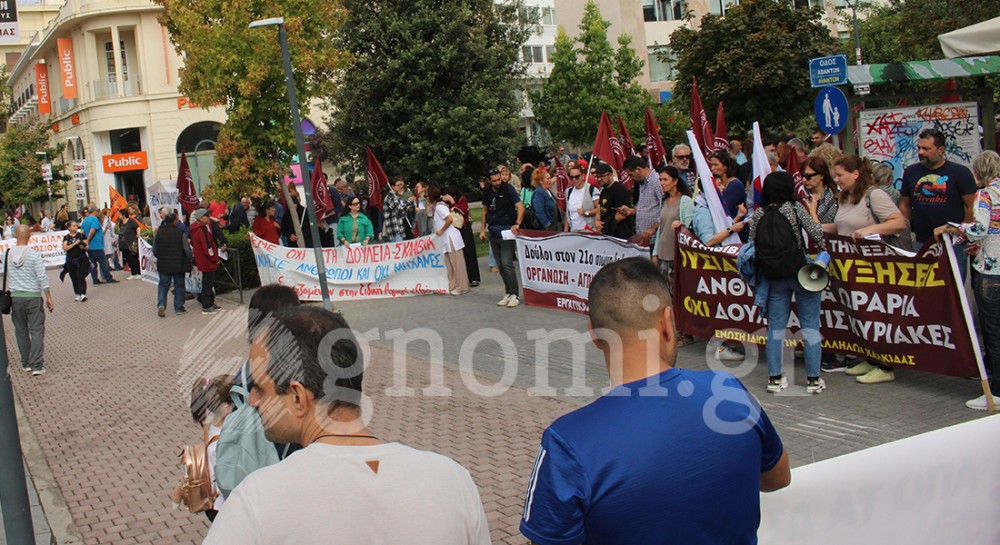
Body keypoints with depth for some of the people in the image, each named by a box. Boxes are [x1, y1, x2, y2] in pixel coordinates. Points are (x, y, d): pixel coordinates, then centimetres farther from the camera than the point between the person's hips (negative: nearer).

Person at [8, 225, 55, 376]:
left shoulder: (8, 255, 0)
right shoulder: (34, 255, -11)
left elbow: (5, 276, 10)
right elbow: (42, 278, -11)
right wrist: (48, 298, -4)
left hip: (15, 296, 4)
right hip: (33, 296, -4)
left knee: (21, 330, 14)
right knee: (37, 330, 0)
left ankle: (26, 363, 21)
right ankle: (36, 365, -5)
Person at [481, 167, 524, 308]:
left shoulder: (508, 189, -10)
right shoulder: (487, 191, 7)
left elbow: (520, 207, -18)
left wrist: (517, 224, -33)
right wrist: (483, 229, 15)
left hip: (507, 230, -6)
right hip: (493, 231, 6)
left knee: (506, 263, -13)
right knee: (500, 264, 9)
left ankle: (515, 294, -7)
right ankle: (508, 293, 18)